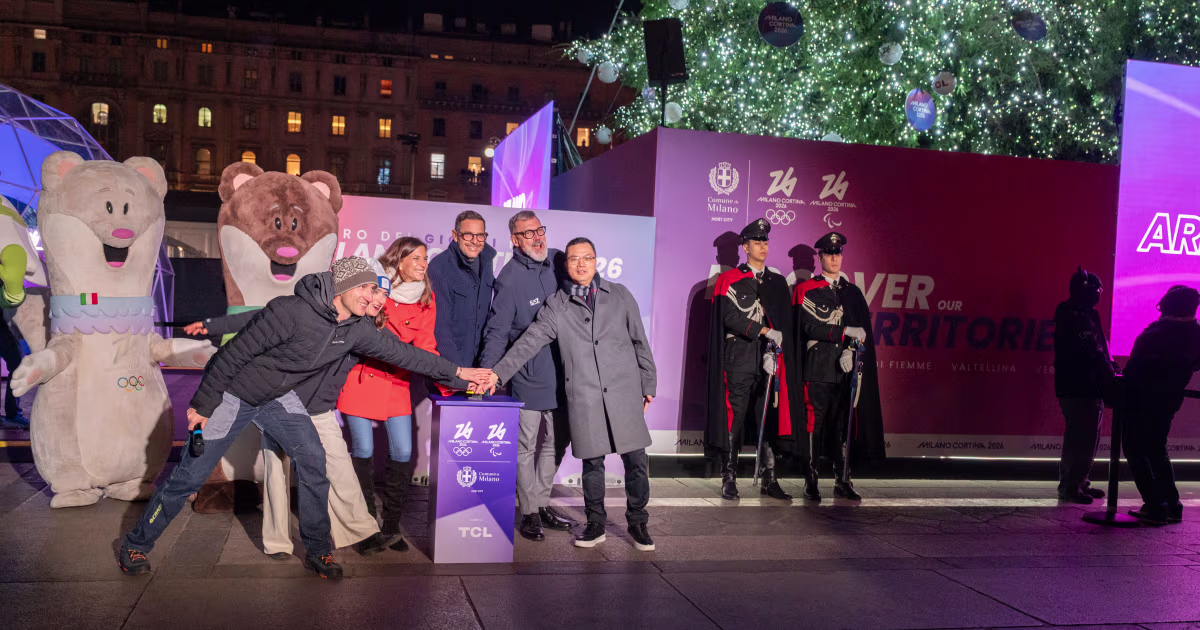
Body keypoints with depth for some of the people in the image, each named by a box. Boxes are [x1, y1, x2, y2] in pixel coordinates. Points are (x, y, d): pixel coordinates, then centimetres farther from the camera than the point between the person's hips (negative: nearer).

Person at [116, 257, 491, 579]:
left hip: (279, 398, 6)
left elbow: (400, 352, -1)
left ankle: (317, 550, 6)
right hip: (232, 394, -6)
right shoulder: (290, 312, -31)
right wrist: (203, 403, -18)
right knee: (190, 476, 0)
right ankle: (135, 544, 20)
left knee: (312, 461, -9)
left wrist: (457, 373, 1)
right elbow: (235, 353, -24)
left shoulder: (355, 330, -9)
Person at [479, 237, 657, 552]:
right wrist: (499, 373, -9)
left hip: (624, 391, 1)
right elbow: (529, 342, 1)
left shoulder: (620, 295, 9)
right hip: (584, 396, 0)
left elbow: (640, 341, 12)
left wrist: (648, 385, 11)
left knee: (635, 460, 2)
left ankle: (637, 524, 19)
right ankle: (595, 525, 22)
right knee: (592, 462, 6)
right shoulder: (556, 306, 7)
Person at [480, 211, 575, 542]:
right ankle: (529, 512, 16)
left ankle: (542, 502, 31)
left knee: (556, 442, 16)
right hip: (527, 377, -6)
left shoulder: (558, 262, 2)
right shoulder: (510, 278, -14)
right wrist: (486, 372, -25)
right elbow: (497, 331, -15)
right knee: (526, 446, 3)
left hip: (560, 374, 6)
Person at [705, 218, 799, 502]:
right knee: (734, 417, -3)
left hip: (769, 360, 4)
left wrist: (774, 351, -7)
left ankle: (769, 479, 10)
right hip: (739, 359, -3)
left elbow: (783, 324, 8)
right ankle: (729, 479, 3)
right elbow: (730, 317, -9)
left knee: (769, 418, 4)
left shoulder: (778, 283, 15)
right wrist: (764, 331, -15)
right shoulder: (730, 279, 3)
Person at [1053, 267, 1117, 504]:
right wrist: (1111, 375, -15)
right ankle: (1069, 486, -1)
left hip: (1089, 388, 10)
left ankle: (1079, 482, 24)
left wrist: (1110, 369, 3)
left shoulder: (1086, 316, 17)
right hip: (1077, 389, -10)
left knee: (1088, 438, 15)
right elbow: (1090, 353, -19)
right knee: (1080, 438, -7)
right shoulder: (1074, 318, -14)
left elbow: (1098, 350, 17)